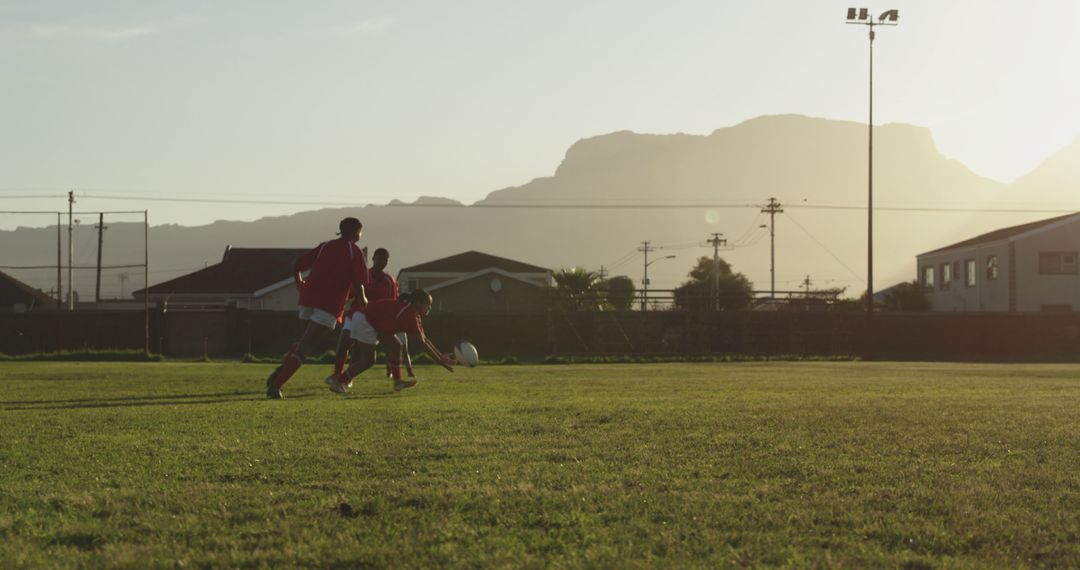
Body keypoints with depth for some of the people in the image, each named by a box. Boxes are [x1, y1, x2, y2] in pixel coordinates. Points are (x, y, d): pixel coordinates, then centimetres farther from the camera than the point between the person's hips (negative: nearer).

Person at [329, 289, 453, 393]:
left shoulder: (414, 315, 9)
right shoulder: (410, 316, -20)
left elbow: (425, 339, 13)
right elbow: (423, 343, -21)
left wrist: (441, 356, 9)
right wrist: (441, 361, -18)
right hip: (365, 322, -10)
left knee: (395, 346, 9)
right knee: (368, 361, -9)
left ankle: (397, 382, 9)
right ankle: (338, 382, -8)